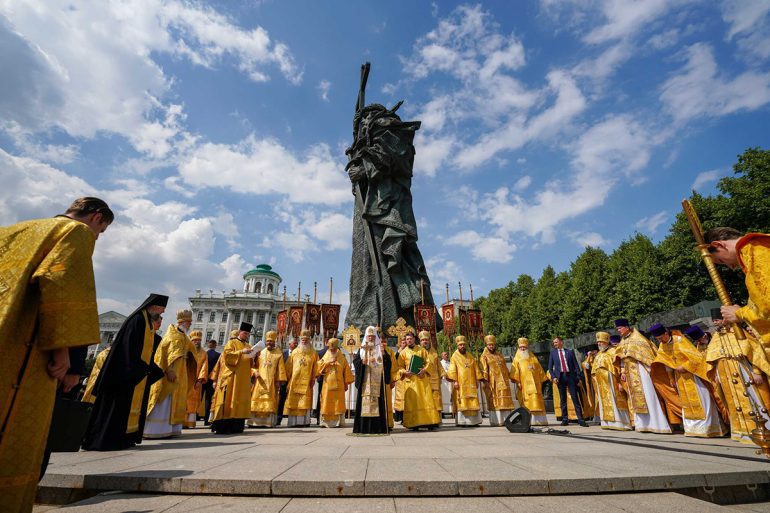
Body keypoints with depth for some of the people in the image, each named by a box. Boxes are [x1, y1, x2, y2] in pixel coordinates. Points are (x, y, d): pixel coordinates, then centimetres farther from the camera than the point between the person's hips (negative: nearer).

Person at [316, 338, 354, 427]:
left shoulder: (342, 358, 8)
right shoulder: (325, 358, 11)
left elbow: (346, 371, 6)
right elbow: (318, 366, -4)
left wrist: (346, 383, 1)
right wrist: (328, 362, -13)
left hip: (339, 385, -1)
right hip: (327, 385, 1)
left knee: (338, 403, -2)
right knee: (327, 403, 0)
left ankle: (339, 422, 6)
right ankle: (326, 422, 8)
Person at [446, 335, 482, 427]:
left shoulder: (470, 356, 16)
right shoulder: (454, 357, 2)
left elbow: (476, 369, 16)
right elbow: (452, 370, -6)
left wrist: (477, 380, 9)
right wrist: (454, 381, -16)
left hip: (471, 383, 4)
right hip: (460, 384, -4)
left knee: (473, 402, 4)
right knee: (461, 402, -6)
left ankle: (474, 421, 10)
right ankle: (461, 421, -2)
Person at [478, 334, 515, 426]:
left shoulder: (499, 355, 18)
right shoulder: (484, 356, 2)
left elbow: (505, 367, 22)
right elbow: (483, 369, -8)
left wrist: (508, 378, 16)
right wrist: (484, 380, -17)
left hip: (503, 382, 5)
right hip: (493, 383, -5)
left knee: (505, 401, 4)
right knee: (494, 402, -3)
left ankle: (506, 420, 10)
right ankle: (496, 421, 3)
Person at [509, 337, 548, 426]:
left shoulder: (533, 358, 18)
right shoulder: (517, 359, 8)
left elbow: (539, 370, 18)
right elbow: (515, 372, -2)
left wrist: (542, 380, 9)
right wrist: (517, 382, -14)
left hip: (535, 384, 3)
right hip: (524, 384, -3)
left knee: (537, 402, -1)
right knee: (527, 403, -6)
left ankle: (540, 420, 3)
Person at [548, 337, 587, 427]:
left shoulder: (570, 352, 6)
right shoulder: (552, 352, 8)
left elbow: (576, 365, 5)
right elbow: (550, 367, 8)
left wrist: (579, 378, -2)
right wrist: (553, 377, -6)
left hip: (570, 376, -1)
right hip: (560, 377, 1)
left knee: (575, 398, -1)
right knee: (563, 399, 6)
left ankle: (581, 420, 2)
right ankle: (565, 419, 12)